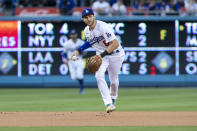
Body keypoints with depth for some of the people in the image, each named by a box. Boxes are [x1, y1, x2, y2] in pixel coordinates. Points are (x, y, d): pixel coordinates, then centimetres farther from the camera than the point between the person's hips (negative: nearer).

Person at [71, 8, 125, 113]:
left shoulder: (103, 27, -27)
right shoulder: (86, 31, -3)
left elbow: (115, 44, -31)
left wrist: (102, 55, -36)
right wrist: (78, 51, 9)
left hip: (115, 54, -5)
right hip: (101, 55, 5)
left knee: (113, 79, 7)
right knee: (99, 76, -20)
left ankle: (113, 98, 41)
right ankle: (108, 103, -21)